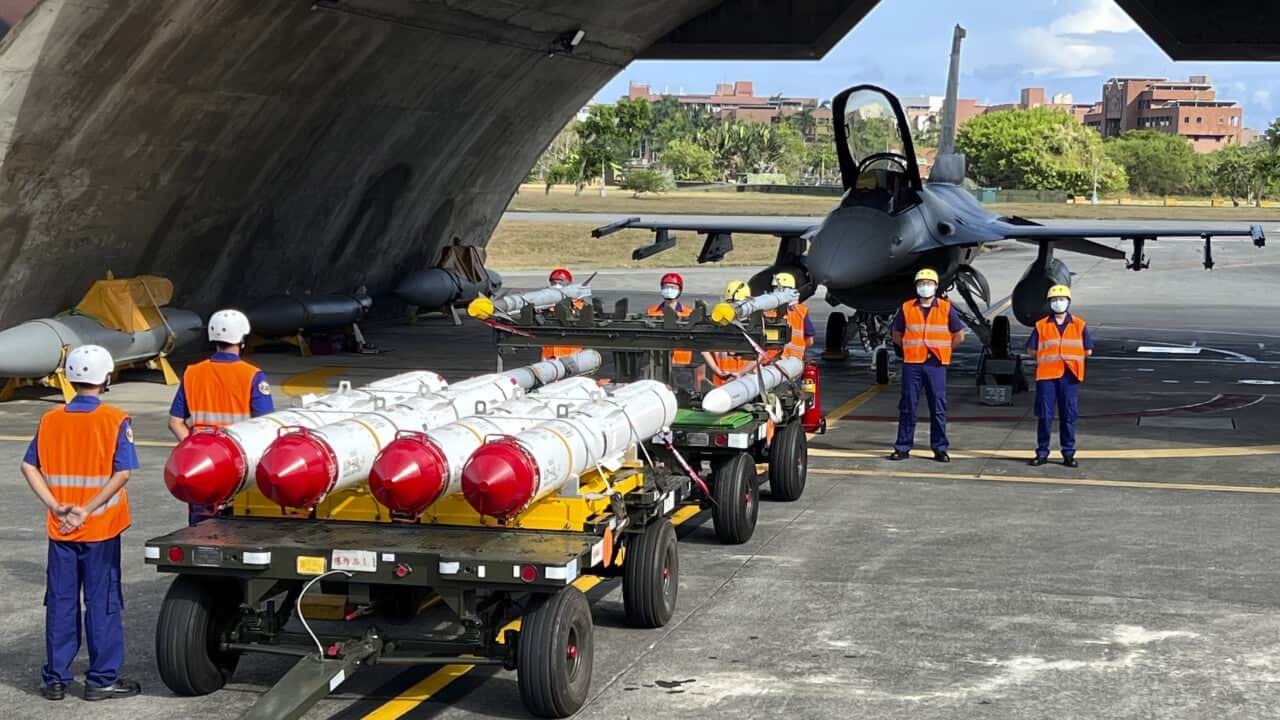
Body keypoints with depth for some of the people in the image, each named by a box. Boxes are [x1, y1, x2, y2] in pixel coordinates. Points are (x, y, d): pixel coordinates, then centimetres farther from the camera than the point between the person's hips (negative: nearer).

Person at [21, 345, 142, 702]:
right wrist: (87, 510, -14)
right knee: (102, 602, 5)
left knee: (60, 602, 11)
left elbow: (29, 466, -2)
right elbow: (122, 473, -17)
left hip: (60, 529, 4)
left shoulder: (50, 420, 3)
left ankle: (55, 679, 17)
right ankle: (102, 679, 10)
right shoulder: (114, 420, -9)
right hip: (101, 529, -4)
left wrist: (55, 506, -6)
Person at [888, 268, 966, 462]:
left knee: (938, 408, 1)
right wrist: (912, 348, 6)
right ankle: (903, 448, 8)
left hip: (936, 364, -1)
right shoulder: (906, 308, 7)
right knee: (907, 407, 2)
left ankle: (940, 449, 7)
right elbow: (897, 335, 15)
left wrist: (941, 349, 6)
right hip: (912, 364, 1)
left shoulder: (946, 309, 4)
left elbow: (959, 336, 11)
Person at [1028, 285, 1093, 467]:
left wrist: (1069, 356, 6)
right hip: (1046, 376, 0)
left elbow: (1088, 351, 8)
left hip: (1069, 375, 0)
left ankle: (1068, 453, 11)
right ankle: (1042, 452, 10)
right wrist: (1048, 358, 2)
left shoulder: (1079, 325, 6)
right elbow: (1032, 349, 6)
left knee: (1068, 416, 3)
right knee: (1044, 416, 1)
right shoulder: (1041, 325, 5)